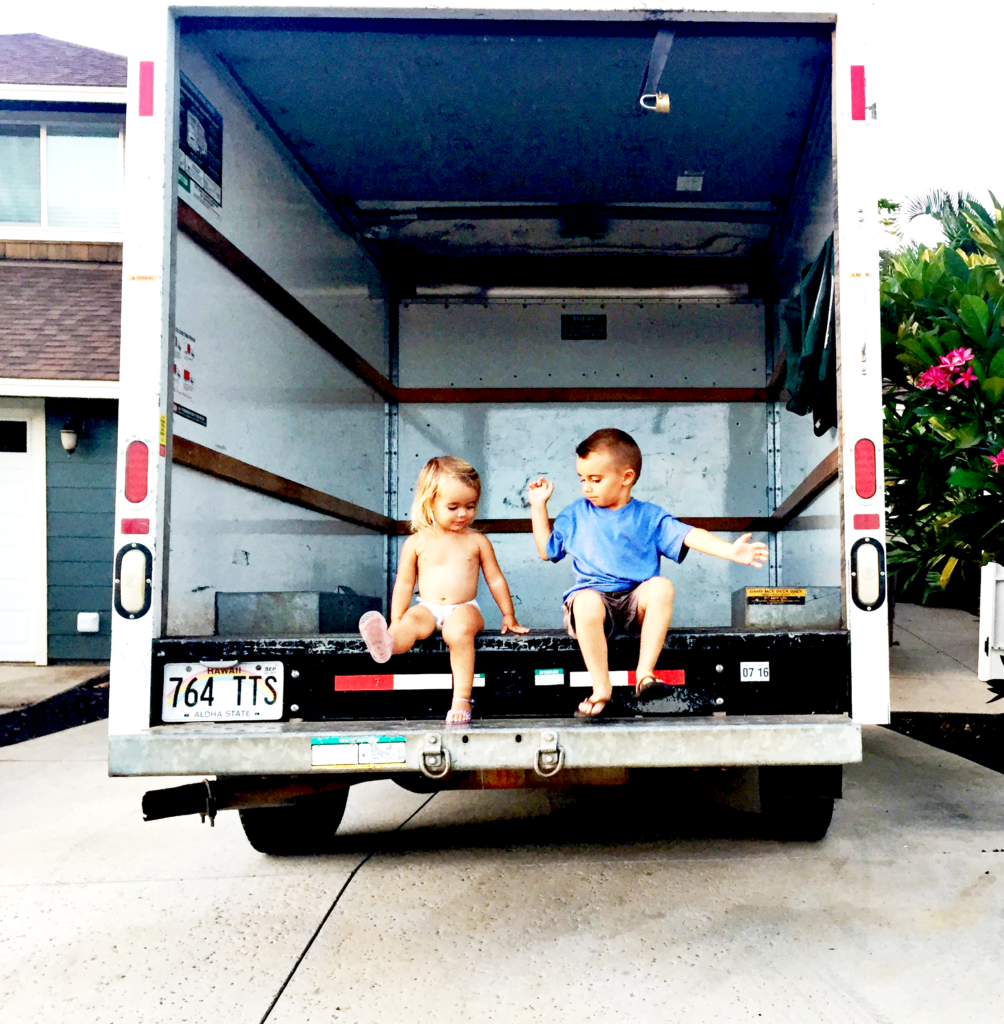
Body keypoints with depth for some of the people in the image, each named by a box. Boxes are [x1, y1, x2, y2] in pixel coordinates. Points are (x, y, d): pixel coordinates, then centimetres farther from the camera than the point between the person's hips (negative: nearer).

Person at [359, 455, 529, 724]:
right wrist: (396, 621, 3)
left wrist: (509, 616, 17)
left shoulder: (477, 541, 8)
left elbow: (495, 580, 14)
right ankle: (387, 643, -66)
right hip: (428, 608, 1)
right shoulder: (417, 543, 6)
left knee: (459, 630, -34)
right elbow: (404, 584, 8)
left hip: (463, 609, -1)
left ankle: (461, 698, -37)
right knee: (410, 623, -31)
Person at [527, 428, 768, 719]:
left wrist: (730, 550, -17)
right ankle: (601, 689, -27)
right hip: (594, 598, 0)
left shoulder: (649, 517, 9)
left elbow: (690, 536, -2)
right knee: (586, 601, -37)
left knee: (661, 586, -33)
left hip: (635, 600, 0)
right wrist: (538, 506, 17)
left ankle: (645, 674, -28)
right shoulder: (575, 515, 16)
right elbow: (547, 550, 24)